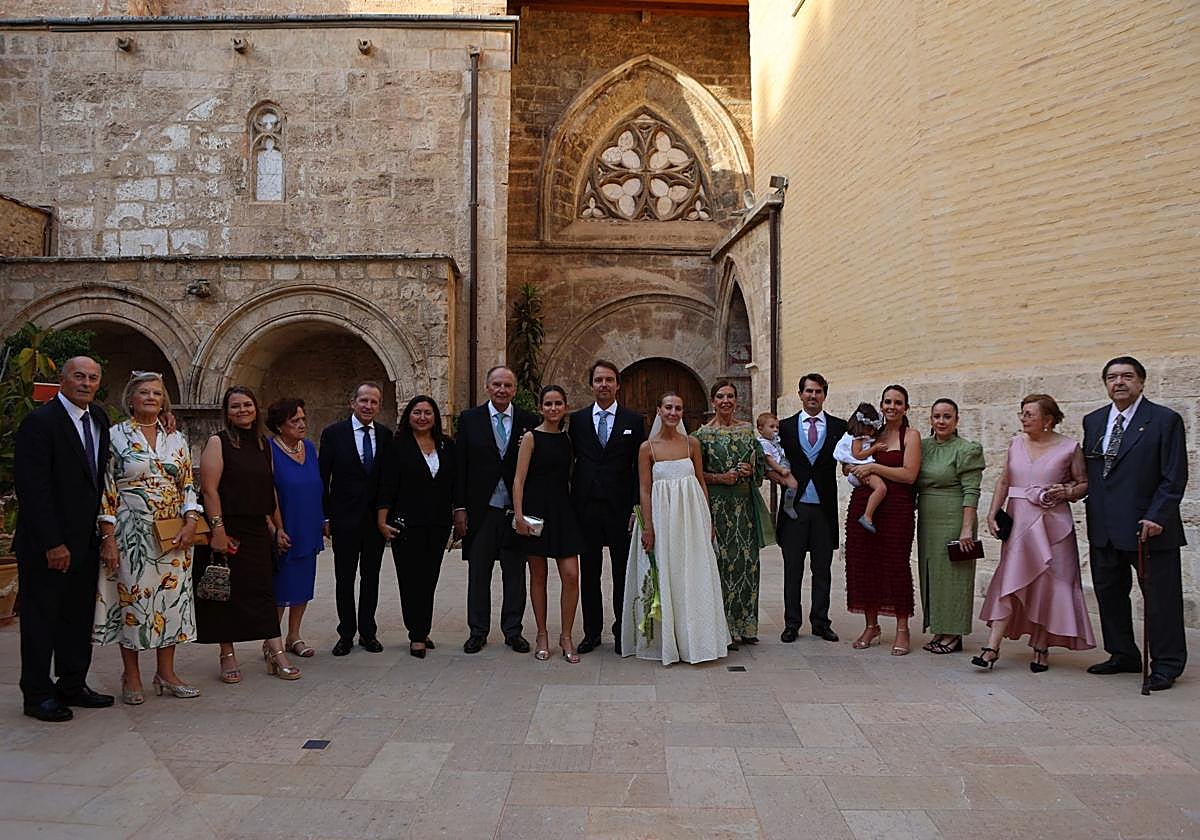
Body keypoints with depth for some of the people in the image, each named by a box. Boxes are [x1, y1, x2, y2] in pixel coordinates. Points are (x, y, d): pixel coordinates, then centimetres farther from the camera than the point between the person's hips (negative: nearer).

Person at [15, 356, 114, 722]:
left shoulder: (99, 420, 9)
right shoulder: (40, 421, -12)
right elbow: (32, 489, -16)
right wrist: (52, 543, -17)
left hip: (86, 541, 7)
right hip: (47, 545, -7)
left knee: (80, 618, 13)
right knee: (42, 619, 5)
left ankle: (73, 686, 25)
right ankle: (38, 695, 17)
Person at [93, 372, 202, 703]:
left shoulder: (177, 439, 9)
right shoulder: (115, 436, -1)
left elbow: (188, 485, 9)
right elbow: (105, 489, -4)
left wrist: (190, 523, -5)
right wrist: (109, 539, -9)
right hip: (131, 534, -3)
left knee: (171, 596, 6)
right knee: (132, 597, 2)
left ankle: (166, 674, 17)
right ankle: (132, 678, 16)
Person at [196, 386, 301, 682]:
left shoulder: (263, 443, 12)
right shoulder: (218, 442, -5)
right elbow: (209, 489, -12)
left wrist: (278, 528, 14)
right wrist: (217, 530, -19)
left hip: (258, 531, 5)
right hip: (228, 530, -5)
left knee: (263, 590, 4)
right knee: (227, 592, 4)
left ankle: (276, 653, 5)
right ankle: (227, 655, 16)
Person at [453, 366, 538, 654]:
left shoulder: (529, 422, 2)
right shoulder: (469, 419, 2)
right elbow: (460, 466, 0)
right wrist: (460, 508, -4)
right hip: (481, 510, 0)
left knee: (515, 574, 8)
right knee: (478, 574, 9)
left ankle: (513, 631, 21)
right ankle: (478, 632, 22)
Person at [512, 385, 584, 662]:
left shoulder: (567, 439, 10)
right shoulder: (531, 437, -3)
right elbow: (519, 479, -7)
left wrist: (573, 510, 7)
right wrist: (519, 515, -14)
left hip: (563, 511, 3)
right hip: (536, 510, -3)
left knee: (571, 576, -4)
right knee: (538, 576, 7)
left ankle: (566, 636, 10)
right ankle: (542, 635, 20)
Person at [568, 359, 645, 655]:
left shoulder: (633, 420, 4)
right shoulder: (577, 419, 7)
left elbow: (640, 468, 2)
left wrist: (636, 507, -5)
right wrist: (571, 504, 0)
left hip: (620, 508, -1)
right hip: (586, 507, 2)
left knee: (623, 573, 6)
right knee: (589, 573, 9)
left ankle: (622, 632, 17)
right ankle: (592, 631, 20)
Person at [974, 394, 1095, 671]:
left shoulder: (1069, 447, -2)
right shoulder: (1016, 443, 8)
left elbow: (1084, 484, 6)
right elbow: (1004, 481, 10)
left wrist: (1066, 492, -14)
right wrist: (993, 512, 1)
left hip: (1052, 523, -2)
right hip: (1018, 521, 2)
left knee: (1047, 585, 4)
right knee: (1010, 582, -3)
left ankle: (1041, 649, 17)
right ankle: (992, 647, -6)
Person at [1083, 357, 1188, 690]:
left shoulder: (1165, 420, -4)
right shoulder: (1093, 421, 11)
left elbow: (1174, 477, -9)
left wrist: (1156, 517, -17)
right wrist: (1093, 518, 8)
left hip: (1149, 526, -6)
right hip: (1104, 529, 6)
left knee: (1160, 597, 2)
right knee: (1109, 592, 14)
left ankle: (1166, 665, 15)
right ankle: (1123, 655, 28)